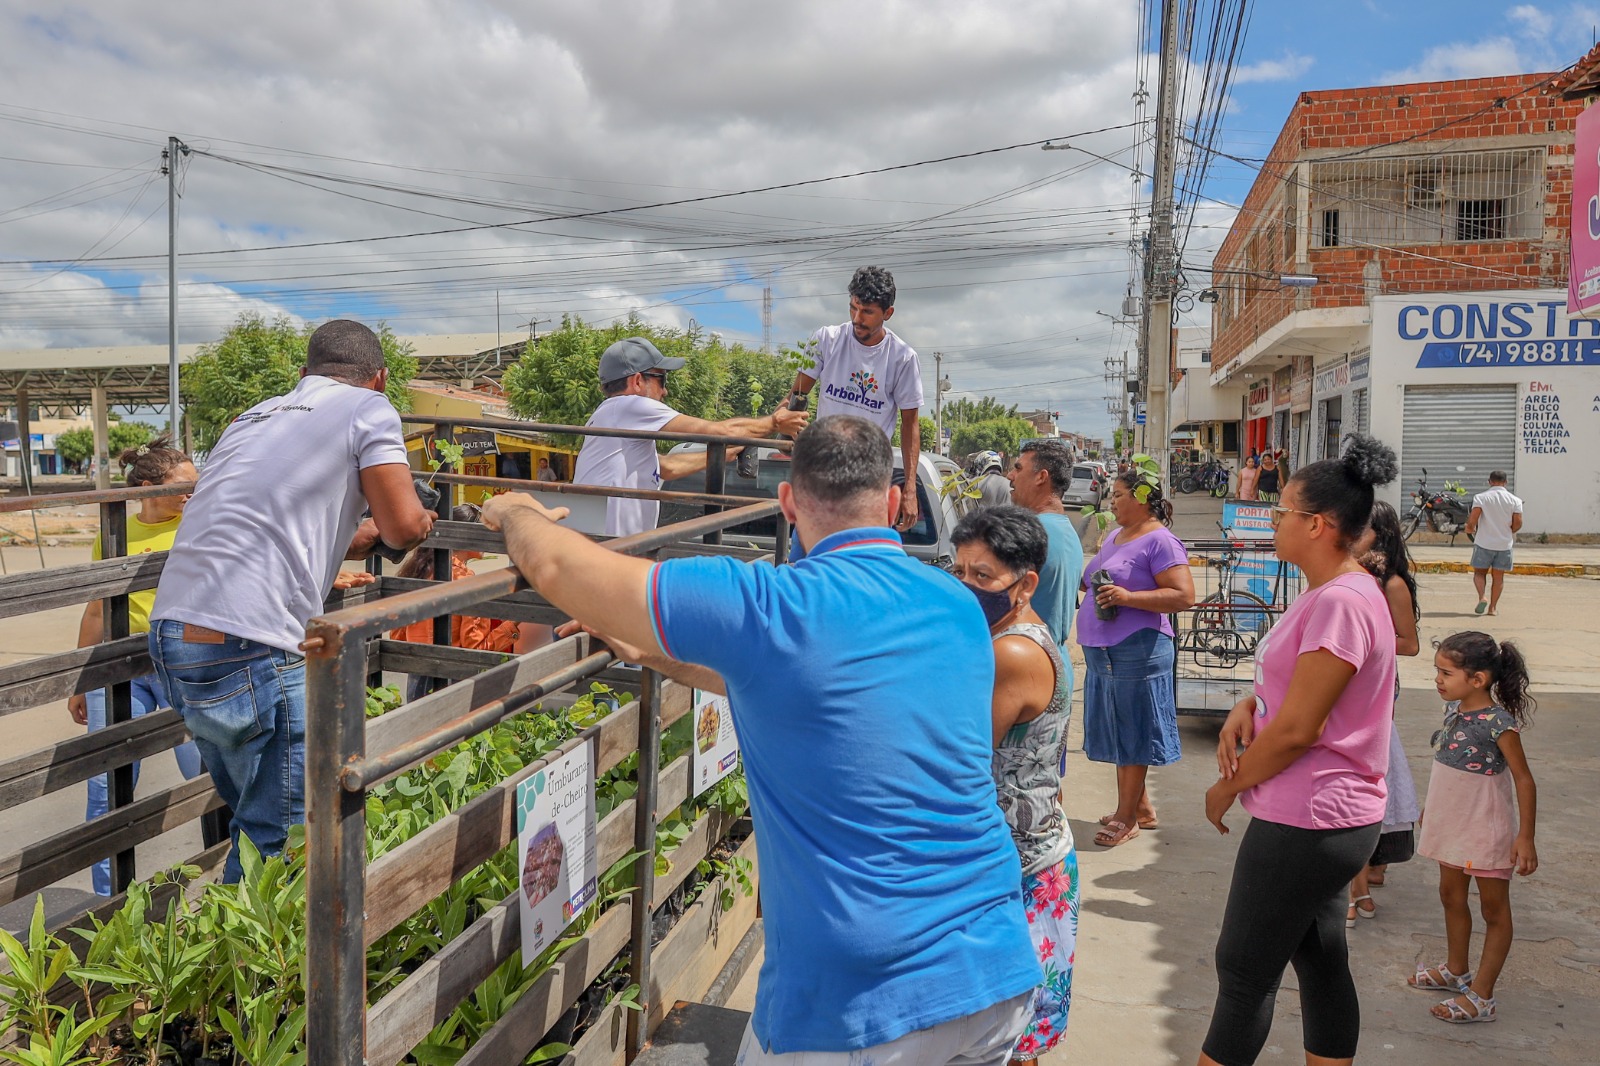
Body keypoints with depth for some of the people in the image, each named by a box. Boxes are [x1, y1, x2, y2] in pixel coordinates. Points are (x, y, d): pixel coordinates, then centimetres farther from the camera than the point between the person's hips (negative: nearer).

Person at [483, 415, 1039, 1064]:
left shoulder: (772, 608, -17)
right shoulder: (960, 607, 4)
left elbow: (553, 566, -8)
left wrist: (517, 513, 15)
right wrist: (657, 656, 24)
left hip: (862, 1011, -5)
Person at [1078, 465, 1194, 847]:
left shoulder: (1160, 541, -13)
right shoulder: (1116, 536, 14)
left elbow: (1184, 596, -21)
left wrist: (1128, 597, -26)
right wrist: (1089, 584, 8)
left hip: (1136, 653, -9)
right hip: (1101, 652, 9)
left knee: (1131, 735, 2)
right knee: (1119, 733, 16)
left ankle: (1127, 819, 13)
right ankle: (1141, 808, 29)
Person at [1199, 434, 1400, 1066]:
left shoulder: (1340, 602, -23)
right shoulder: (1326, 592, 9)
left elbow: (1296, 730, -22)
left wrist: (1228, 786, -9)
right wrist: (1247, 705, -2)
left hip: (1306, 823, -10)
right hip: (1326, 820, 10)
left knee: (1243, 971, 3)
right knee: (1321, 964, 18)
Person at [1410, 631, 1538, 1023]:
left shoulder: (1498, 723, -23)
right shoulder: (1454, 710, -1)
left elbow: (1524, 780, -19)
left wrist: (1526, 837, -19)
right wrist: (1432, 805, 22)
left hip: (1487, 830, -8)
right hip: (1453, 825, 8)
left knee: (1493, 909, 7)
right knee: (1451, 895, 21)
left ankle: (1481, 997, 13)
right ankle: (1457, 970, 39)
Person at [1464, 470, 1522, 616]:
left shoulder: (1480, 497, -7)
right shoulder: (1515, 500, 0)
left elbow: (1472, 519, -15)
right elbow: (1518, 524, -4)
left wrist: (1470, 528, 6)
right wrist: (1508, 532, 17)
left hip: (1484, 543, -2)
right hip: (1505, 543, 2)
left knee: (1479, 572, 11)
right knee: (1498, 576, 12)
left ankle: (1482, 597, -13)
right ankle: (1493, 607, 13)